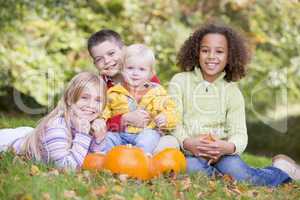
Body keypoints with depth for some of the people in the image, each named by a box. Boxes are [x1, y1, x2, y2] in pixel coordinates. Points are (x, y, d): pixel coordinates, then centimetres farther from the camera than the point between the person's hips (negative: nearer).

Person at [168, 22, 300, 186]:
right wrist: (187, 142, -25)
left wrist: (227, 147, -26)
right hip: (189, 153, -1)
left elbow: (239, 134, -2)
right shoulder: (179, 81, 2)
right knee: (191, 168, -34)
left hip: (221, 154, 2)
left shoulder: (232, 91, 6)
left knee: (238, 173, -25)